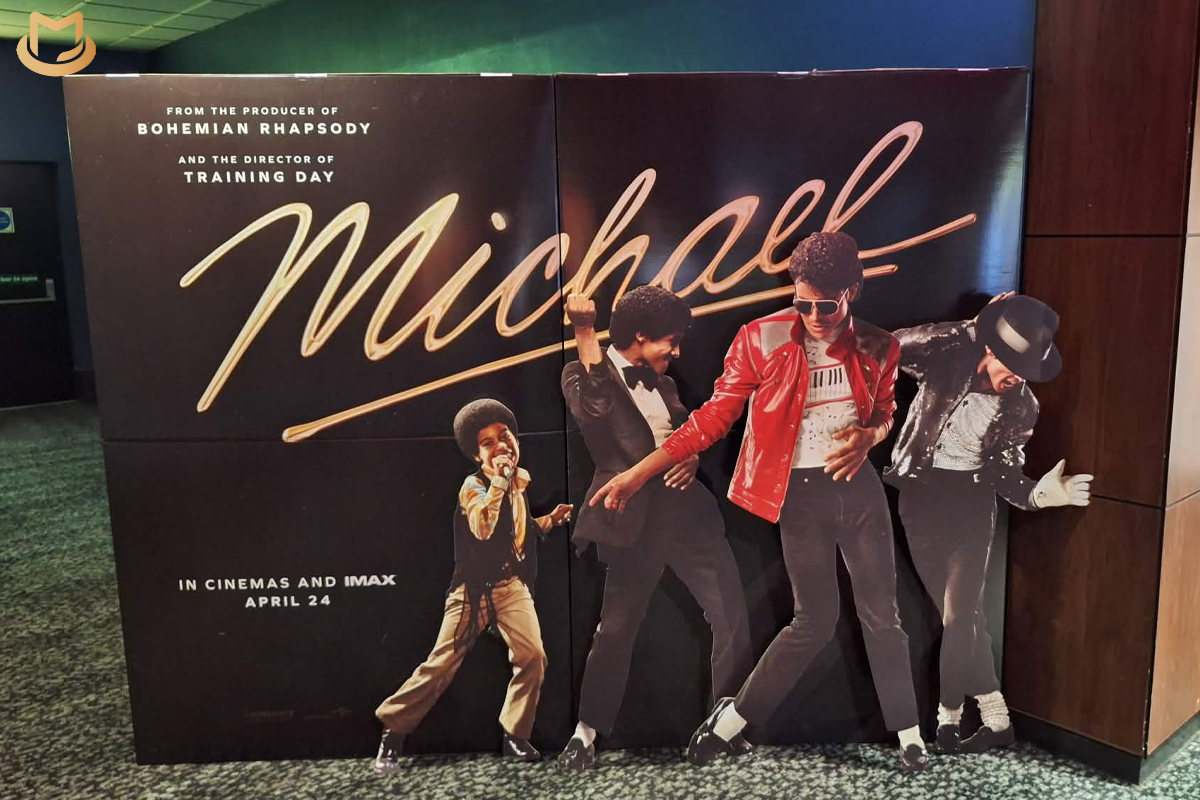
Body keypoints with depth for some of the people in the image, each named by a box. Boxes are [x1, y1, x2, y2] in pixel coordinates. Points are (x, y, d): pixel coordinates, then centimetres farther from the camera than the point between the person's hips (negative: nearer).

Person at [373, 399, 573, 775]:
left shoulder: (519, 483, 9)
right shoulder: (473, 485, -10)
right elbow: (482, 528, -30)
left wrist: (548, 521, 11)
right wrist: (497, 480, -29)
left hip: (513, 584, 5)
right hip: (474, 587, -5)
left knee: (532, 656, -10)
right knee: (441, 663, -3)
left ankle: (515, 735, 6)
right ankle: (392, 731, 13)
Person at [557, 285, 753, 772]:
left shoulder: (662, 383, 19)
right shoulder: (585, 375, -1)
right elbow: (595, 411, -22)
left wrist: (693, 456, -1)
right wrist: (585, 333, -23)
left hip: (687, 507, 6)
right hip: (636, 516, -5)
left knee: (732, 617, 2)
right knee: (616, 628, 0)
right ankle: (587, 731, 19)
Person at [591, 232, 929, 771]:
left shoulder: (875, 348, -2)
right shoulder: (762, 339, -12)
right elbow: (716, 416, -10)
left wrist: (869, 436, -11)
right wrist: (639, 473, -14)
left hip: (859, 488, 3)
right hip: (800, 494, -3)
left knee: (881, 614, 9)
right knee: (815, 619, 3)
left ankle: (908, 735, 27)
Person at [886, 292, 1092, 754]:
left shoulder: (1021, 407, -4)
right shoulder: (948, 351, -10)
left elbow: (1003, 471, 0)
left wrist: (1037, 494, -20)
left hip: (970, 501, 0)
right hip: (921, 496, 0)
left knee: (957, 615, -4)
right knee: (959, 613, 7)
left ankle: (949, 718, 16)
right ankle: (995, 719, 21)